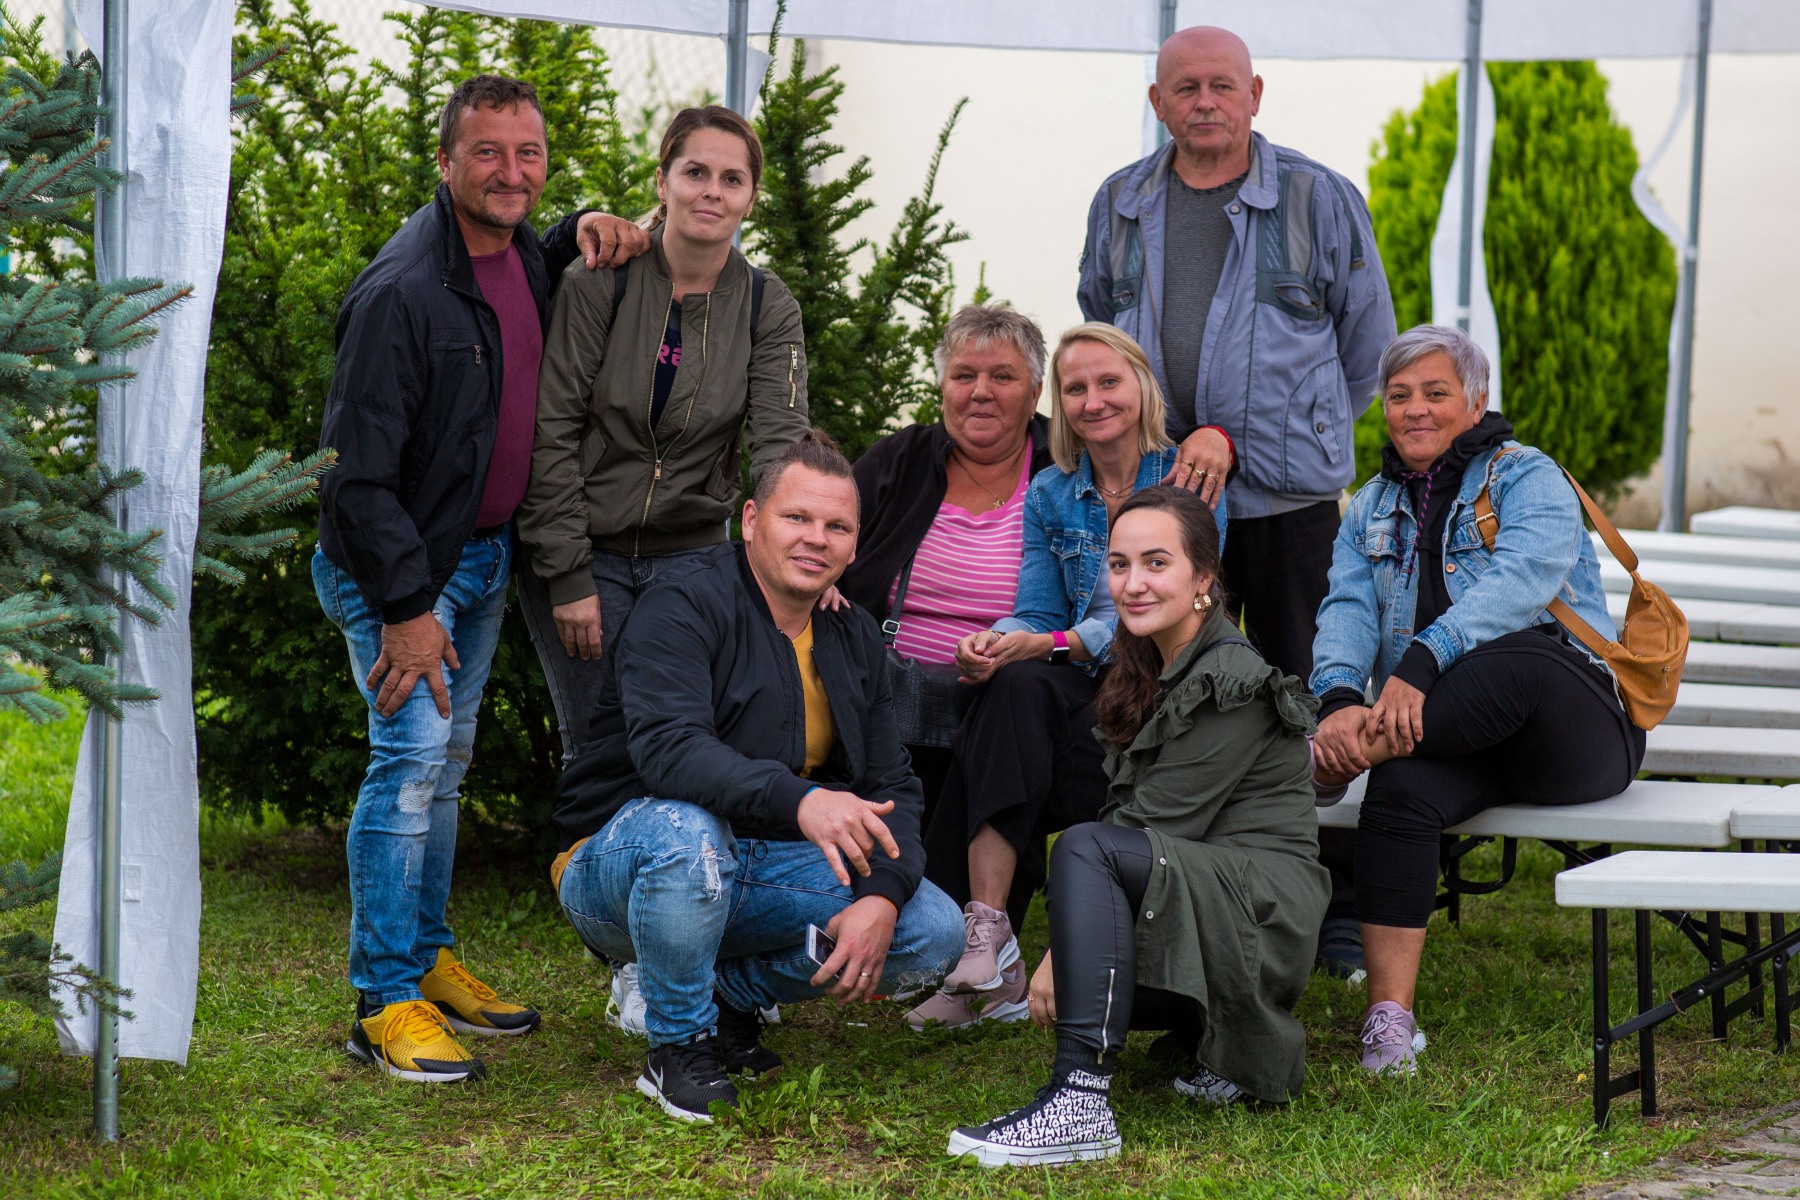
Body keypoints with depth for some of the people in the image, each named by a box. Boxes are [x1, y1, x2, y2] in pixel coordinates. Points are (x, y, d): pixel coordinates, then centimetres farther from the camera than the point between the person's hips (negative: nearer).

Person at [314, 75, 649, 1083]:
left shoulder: (524, 257, 2)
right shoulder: (403, 292, -23)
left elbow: (554, 265, 31)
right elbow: (358, 465, -23)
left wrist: (591, 229, 5)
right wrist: (405, 606, -23)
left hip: (485, 556, 8)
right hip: (400, 563, -8)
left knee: (446, 762, 15)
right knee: (412, 757, -12)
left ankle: (428, 958, 27)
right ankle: (384, 1000, -5)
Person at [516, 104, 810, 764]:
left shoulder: (769, 309, 0)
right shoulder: (598, 285, -8)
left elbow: (781, 440, -10)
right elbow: (549, 432, -9)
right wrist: (567, 578, -12)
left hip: (691, 556, 2)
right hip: (584, 553, -2)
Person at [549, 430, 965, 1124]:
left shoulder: (855, 642, 8)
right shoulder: (683, 611, -15)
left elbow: (891, 789, 6)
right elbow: (665, 747, -33)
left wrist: (882, 895, -16)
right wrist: (798, 799, -49)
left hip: (760, 872, 6)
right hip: (618, 869, -6)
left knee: (935, 933, -12)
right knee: (684, 829, -41)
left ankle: (732, 994, 9)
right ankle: (678, 1044, -16)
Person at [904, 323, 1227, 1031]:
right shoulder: (1050, 494, 14)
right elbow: (1039, 614, 10)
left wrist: (1050, 644, -23)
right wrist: (996, 642, -16)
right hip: (1078, 687, 4)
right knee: (1013, 688, -32)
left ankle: (984, 937, -33)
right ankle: (986, 948, -39)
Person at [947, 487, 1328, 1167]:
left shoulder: (1230, 684, -12)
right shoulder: (1150, 673, 17)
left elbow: (1155, 829, -16)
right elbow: (1130, 819, 11)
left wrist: (1064, 951, -15)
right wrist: (1067, 948, -2)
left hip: (1266, 908, -10)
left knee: (1086, 848, -29)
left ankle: (1081, 1103, -41)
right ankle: (1224, 1051, 10)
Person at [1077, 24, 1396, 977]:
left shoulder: (1319, 200, 1)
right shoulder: (1119, 207, 10)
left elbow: (1366, 347, 7)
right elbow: (1097, 342, 23)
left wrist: (1252, 436, 6)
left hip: (1288, 497, -3)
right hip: (1158, 495, 3)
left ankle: (1337, 921, 10)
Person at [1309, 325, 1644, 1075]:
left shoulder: (1528, 478, 2)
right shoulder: (1373, 508, 19)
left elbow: (1519, 582, -18)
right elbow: (1346, 612, 3)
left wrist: (1422, 663, -34)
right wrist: (1340, 698, -21)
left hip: (1574, 725, -3)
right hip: (1446, 733, 3)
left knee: (1516, 660, -38)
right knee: (1401, 789, -31)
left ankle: (1323, 759, -39)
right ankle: (1389, 1017, -34)